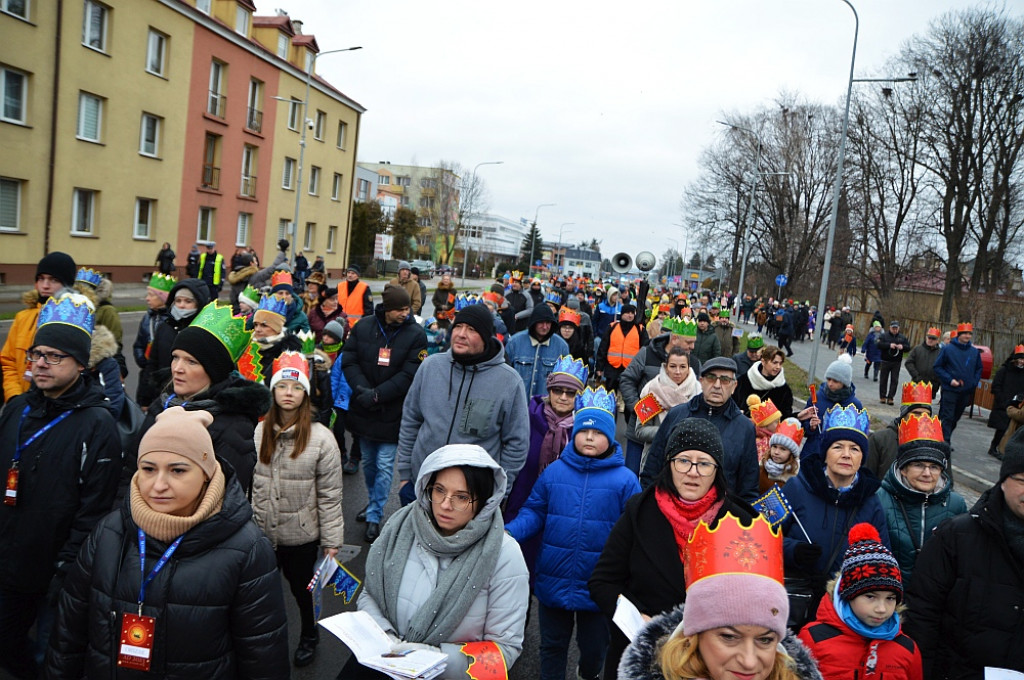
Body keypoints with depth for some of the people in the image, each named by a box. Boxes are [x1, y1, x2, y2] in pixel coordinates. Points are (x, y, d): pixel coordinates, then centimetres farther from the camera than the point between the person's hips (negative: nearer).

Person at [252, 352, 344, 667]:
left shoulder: (321, 438, -13)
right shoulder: (258, 433, -4)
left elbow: (330, 495, -11)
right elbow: (248, 483, 4)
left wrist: (332, 540, -9)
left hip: (302, 535, -2)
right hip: (261, 532, 3)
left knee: (302, 589, 18)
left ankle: (308, 637, 45)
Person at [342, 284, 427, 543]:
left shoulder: (416, 334, -11)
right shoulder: (363, 326, -3)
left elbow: (410, 374, -15)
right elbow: (349, 361, -2)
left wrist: (377, 395, -20)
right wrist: (363, 390, -17)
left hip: (392, 412, -3)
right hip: (363, 410, 3)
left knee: (384, 466, 0)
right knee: (368, 461, 19)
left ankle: (374, 516, 14)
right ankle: (373, 501, 41)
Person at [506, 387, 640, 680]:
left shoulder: (625, 480, -10)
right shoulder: (554, 472, -3)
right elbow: (534, 513, 0)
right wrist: (508, 533, -17)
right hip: (553, 581, 1)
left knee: (594, 646, 20)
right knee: (552, 645, 18)